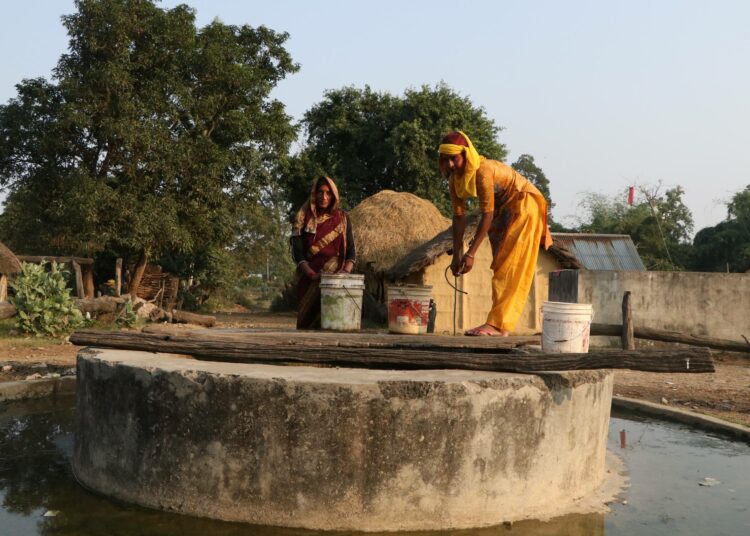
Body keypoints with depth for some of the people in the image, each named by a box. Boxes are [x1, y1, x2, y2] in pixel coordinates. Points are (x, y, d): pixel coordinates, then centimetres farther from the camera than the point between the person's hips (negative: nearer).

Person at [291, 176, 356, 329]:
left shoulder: (343, 219, 7)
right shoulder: (303, 218, 2)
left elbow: (351, 251, 3)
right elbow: (297, 252, -4)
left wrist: (346, 271, -17)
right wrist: (312, 275, -19)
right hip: (310, 280, -1)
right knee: (308, 319, -3)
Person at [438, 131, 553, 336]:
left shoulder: (483, 171, -31)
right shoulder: (455, 179, -6)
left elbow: (487, 214, -32)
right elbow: (459, 216, -4)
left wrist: (471, 254, -31)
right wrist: (456, 255, -8)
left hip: (522, 204, -9)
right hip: (503, 209, 9)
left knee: (509, 268, -15)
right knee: (501, 267, 8)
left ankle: (497, 325, -19)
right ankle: (502, 326, 12)